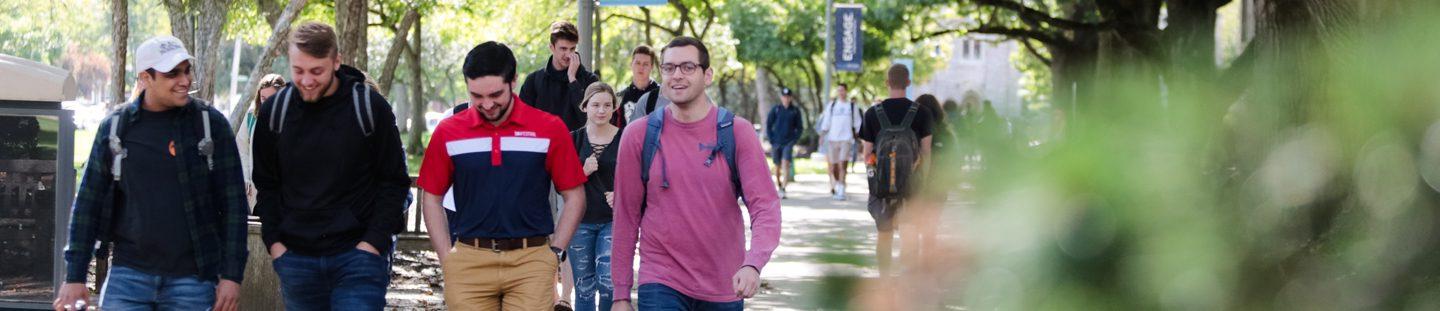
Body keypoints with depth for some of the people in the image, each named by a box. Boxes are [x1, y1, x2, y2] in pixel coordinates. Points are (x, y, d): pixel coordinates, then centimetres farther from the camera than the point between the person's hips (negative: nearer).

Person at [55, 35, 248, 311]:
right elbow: (88, 203, 7)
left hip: (192, 278, -1)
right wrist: (75, 277, 3)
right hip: (129, 275, 1)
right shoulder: (115, 127, 4)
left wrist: (232, 275, -5)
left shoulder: (211, 123, 0)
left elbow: (233, 202, 0)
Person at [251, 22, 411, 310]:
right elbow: (266, 185, 12)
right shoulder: (274, 111, 4)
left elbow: (395, 181, -1)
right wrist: (274, 242, 2)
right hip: (296, 257, 4)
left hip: (358, 255, -3)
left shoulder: (370, 106, -5)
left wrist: (373, 243, -9)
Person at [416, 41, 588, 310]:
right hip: (468, 262, 1)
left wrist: (555, 253, 0)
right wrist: (447, 257, 5)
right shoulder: (448, 133, 5)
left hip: (532, 260, -1)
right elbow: (431, 197, 12)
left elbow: (574, 197, 7)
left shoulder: (549, 129, 1)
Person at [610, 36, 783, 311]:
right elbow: (626, 216, 2)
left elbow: (765, 206, -10)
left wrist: (753, 264, -29)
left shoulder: (738, 133, -3)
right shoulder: (638, 135, -1)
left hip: (725, 288, 1)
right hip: (661, 285, -1)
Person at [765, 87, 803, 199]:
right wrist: (771, 140, -2)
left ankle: (783, 189, -22)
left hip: (789, 142, -2)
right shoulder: (775, 110, 1)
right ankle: (779, 185, 28)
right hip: (776, 142, 2)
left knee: (786, 163, -17)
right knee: (777, 166, 9)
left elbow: (799, 127, 8)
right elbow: (768, 125, 6)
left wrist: (795, 139, -3)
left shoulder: (795, 111, 2)